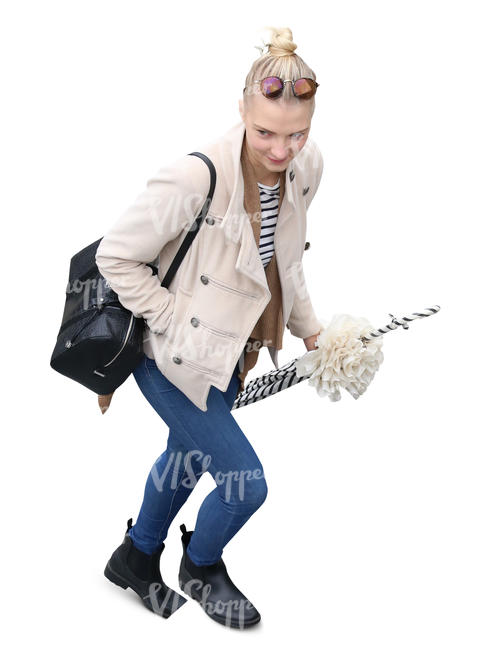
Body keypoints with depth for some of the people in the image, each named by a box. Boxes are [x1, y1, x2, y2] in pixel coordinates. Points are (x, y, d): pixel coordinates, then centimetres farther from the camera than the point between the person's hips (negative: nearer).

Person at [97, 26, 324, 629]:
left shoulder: (306, 167, -10)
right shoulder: (197, 177, -33)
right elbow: (115, 256, -22)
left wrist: (308, 328, 10)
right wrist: (174, 322, -21)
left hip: (232, 350, 7)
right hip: (175, 355, -7)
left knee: (188, 455, 26)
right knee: (246, 482, -1)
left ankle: (136, 557, 55)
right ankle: (200, 568, 34)